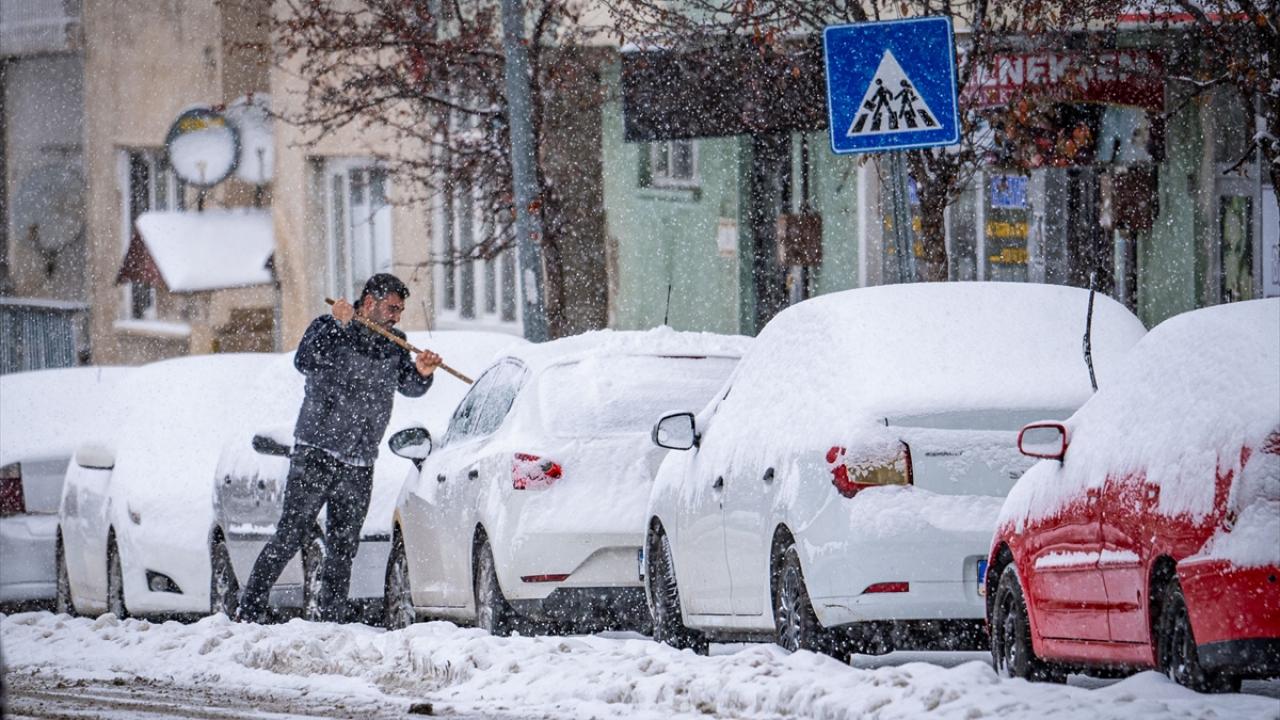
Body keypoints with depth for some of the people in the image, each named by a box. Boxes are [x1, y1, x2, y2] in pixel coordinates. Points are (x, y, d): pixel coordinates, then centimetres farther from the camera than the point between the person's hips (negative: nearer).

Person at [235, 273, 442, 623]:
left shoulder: (393, 345, 13)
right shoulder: (328, 329, -2)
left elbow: (409, 387, 5)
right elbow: (305, 362, -19)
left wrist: (422, 372, -17)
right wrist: (338, 326, -28)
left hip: (359, 466, 5)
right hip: (315, 454, -5)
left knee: (343, 548, 5)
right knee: (291, 535, -10)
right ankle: (248, 613, -7)